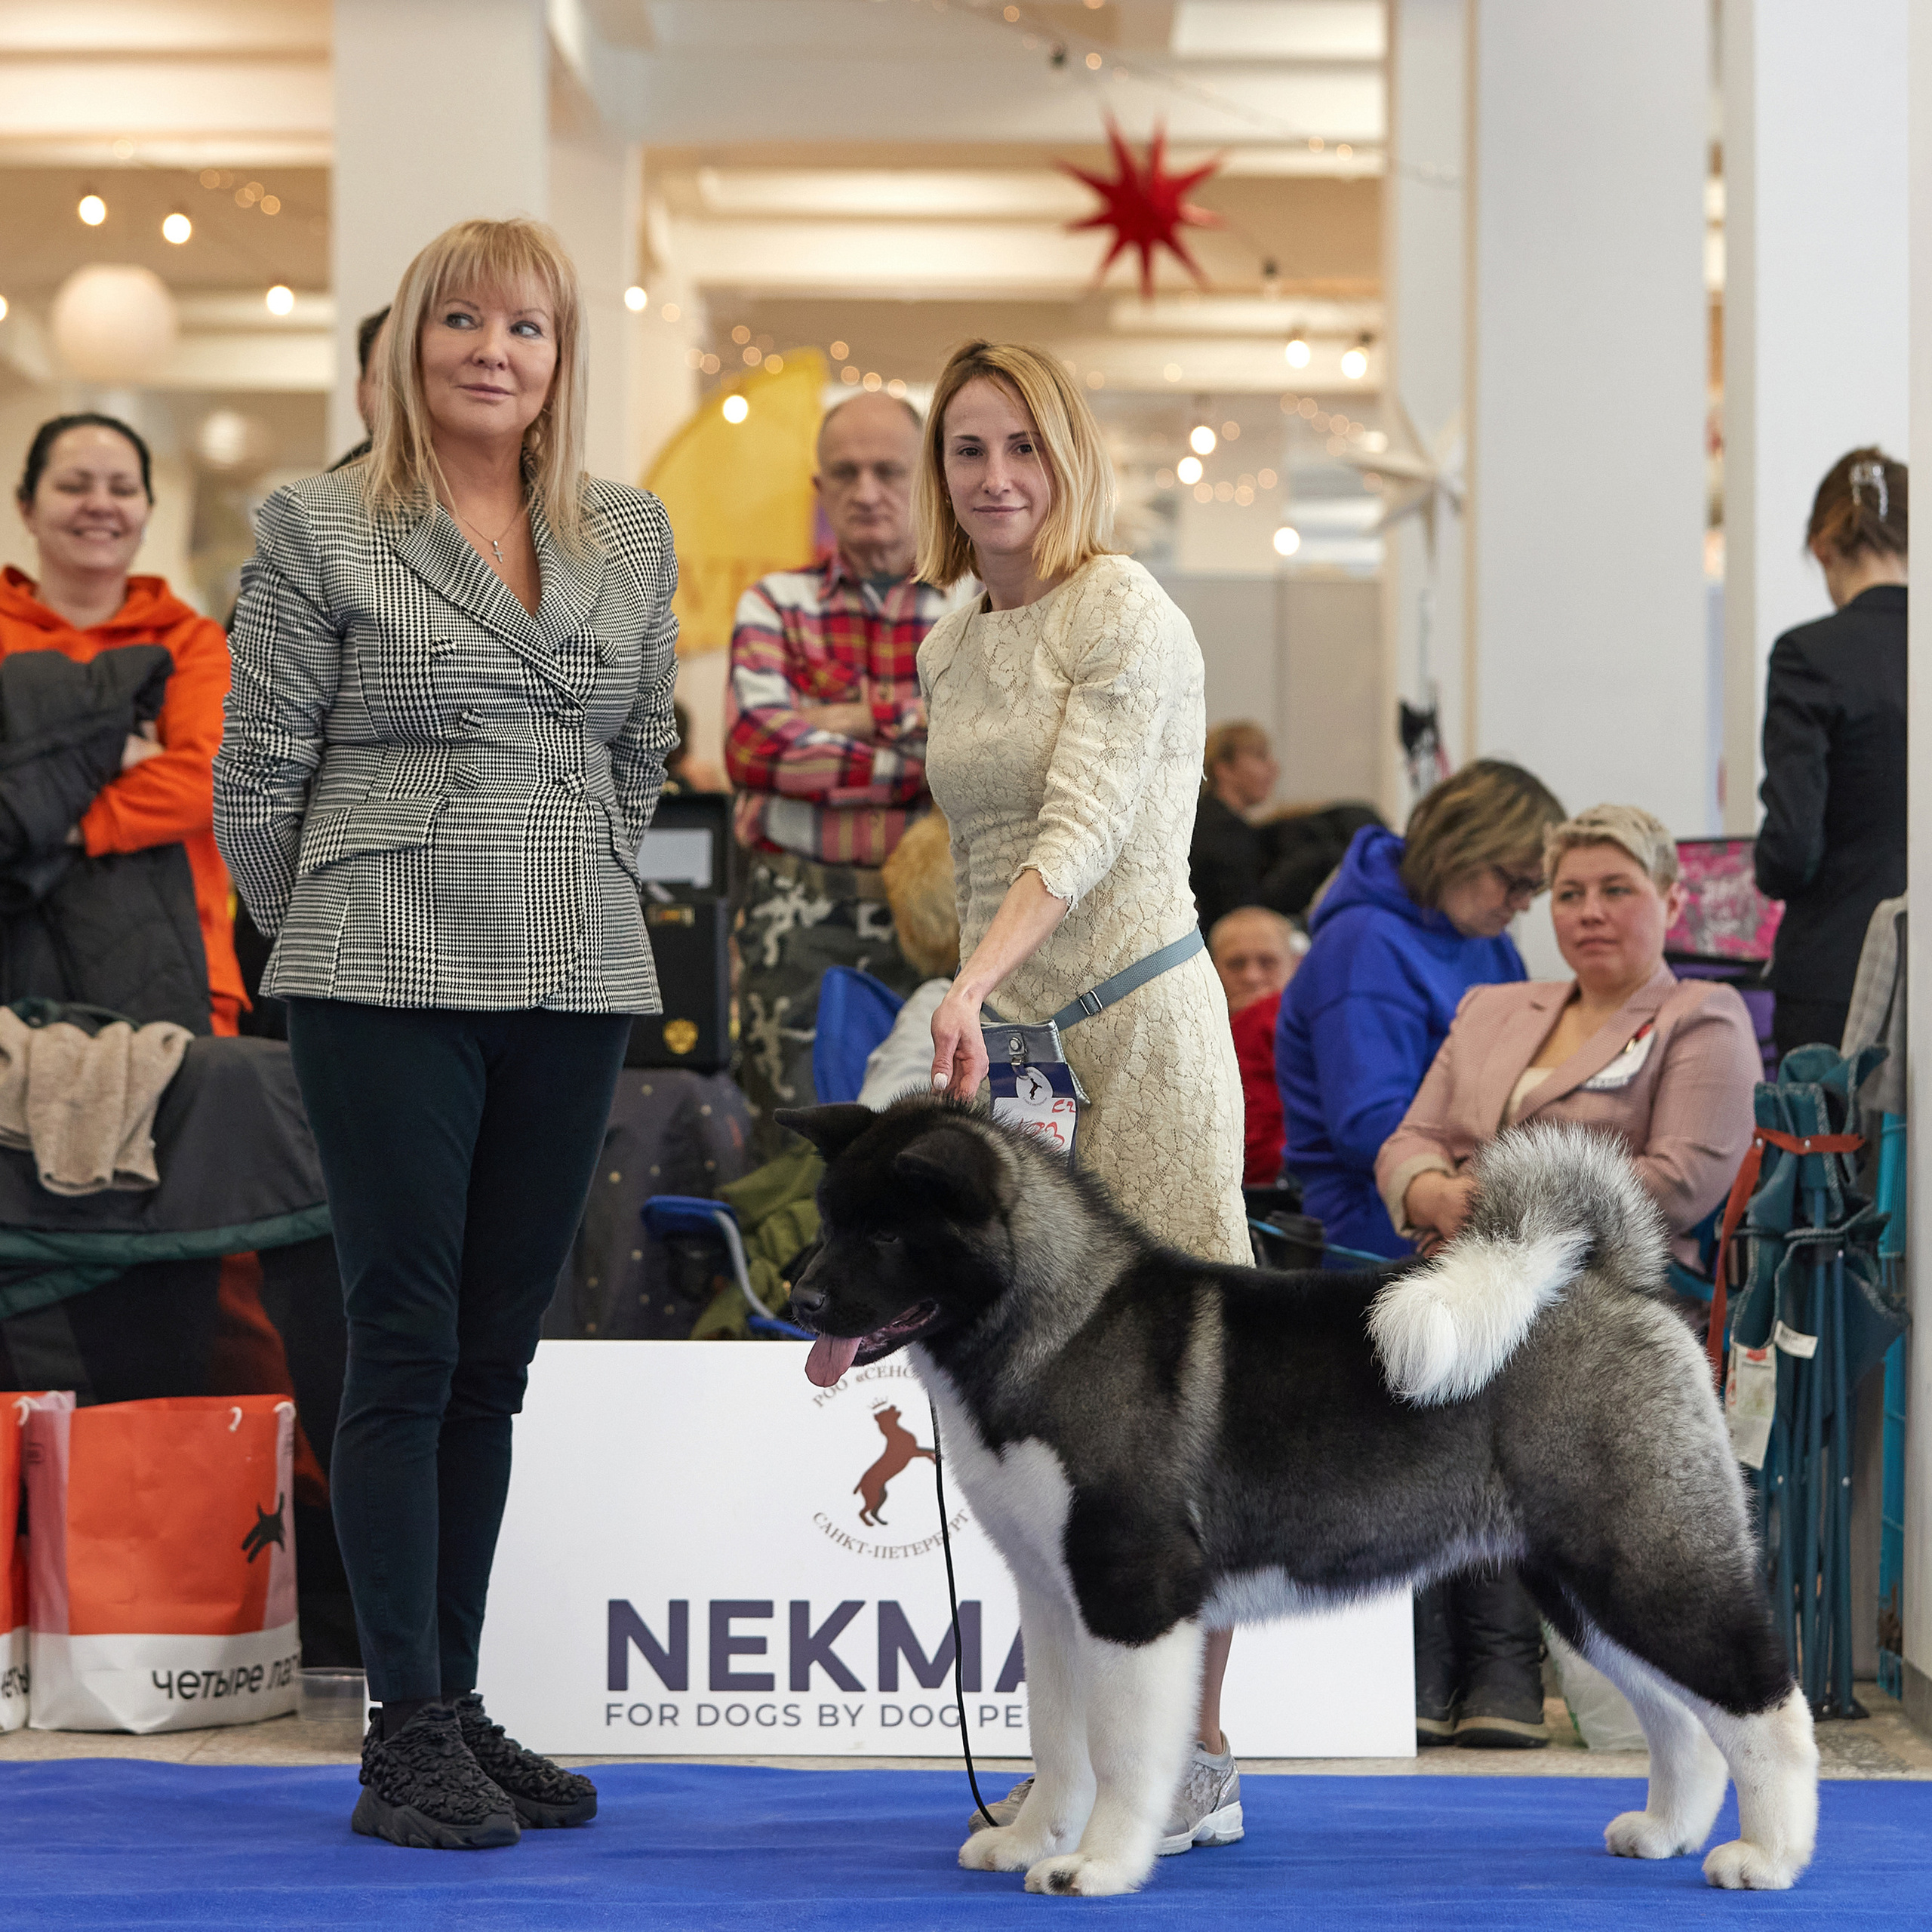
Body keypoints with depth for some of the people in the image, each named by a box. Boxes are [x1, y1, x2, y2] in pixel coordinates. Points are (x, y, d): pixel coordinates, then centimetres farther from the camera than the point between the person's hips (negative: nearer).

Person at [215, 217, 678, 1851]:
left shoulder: (634, 537, 12)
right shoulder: (326, 533, -1)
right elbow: (256, 773, 1)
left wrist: (575, 902, 14)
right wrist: (342, 935, 7)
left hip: (577, 985, 4)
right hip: (390, 986, -4)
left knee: (497, 1351, 8)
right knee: (407, 1343, -4)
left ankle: (459, 1707, 16)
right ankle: (406, 1734, 0)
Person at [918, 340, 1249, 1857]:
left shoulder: (1121, 612, -7)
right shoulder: (947, 651, 15)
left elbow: (1087, 828, -19)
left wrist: (971, 981, -32)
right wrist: (977, 1011, 15)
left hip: (1140, 1022, -7)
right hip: (1011, 1036, 7)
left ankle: (1195, 1760, -3)